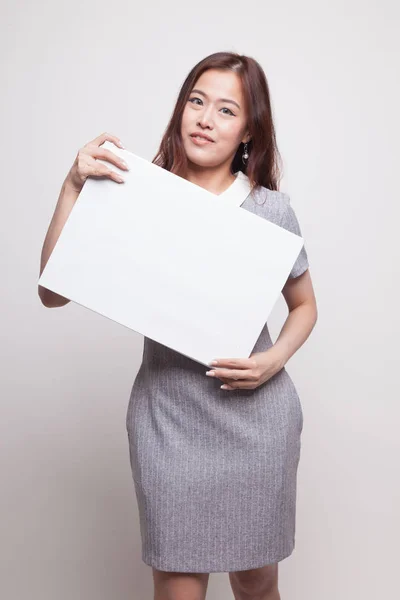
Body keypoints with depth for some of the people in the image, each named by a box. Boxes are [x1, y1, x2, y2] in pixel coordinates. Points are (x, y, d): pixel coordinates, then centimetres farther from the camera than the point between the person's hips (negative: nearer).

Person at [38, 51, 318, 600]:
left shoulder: (271, 209, -2)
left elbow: (304, 306, 11)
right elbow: (54, 291, -10)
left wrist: (274, 361, -8)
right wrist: (73, 188, -17)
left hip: (256, 416, 1)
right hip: (167, 418, 0)